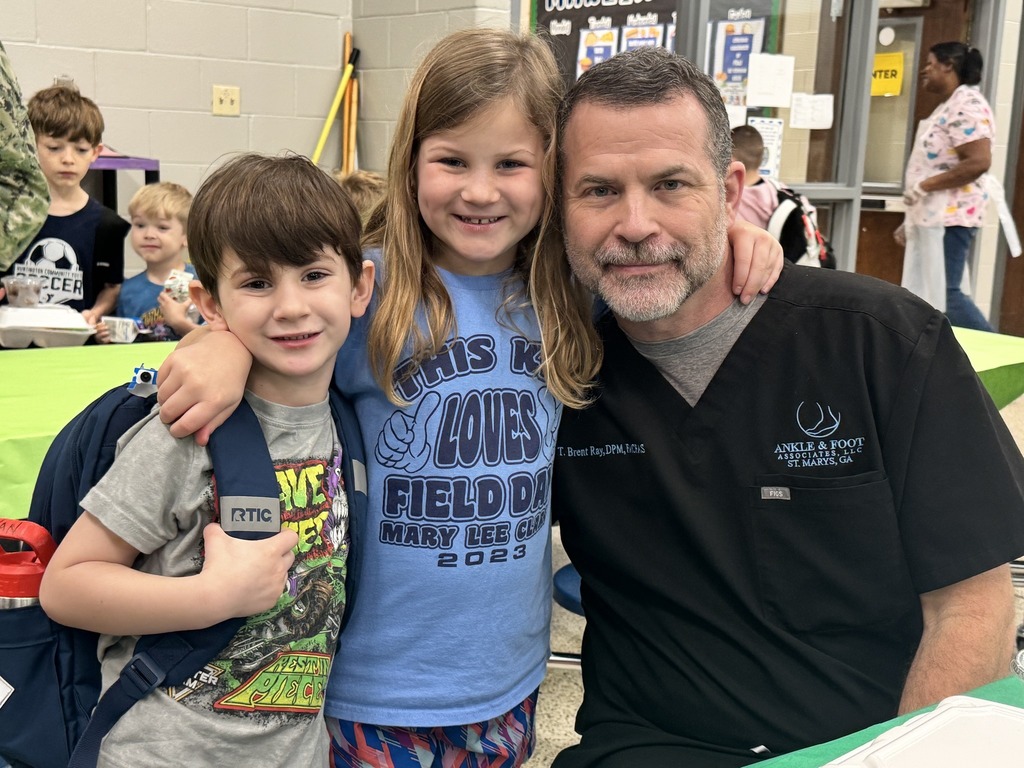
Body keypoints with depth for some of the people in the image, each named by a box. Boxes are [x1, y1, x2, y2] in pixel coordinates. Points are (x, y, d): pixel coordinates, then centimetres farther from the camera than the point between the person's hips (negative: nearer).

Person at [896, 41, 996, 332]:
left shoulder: (967, 105, -13)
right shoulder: (947, 107, 19)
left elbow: (979, 162, -24)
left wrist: (924, 186, -20)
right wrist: (911, 221, 19)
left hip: (949, 218, -10)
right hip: (932, 218, 10)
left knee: (944, 296, -10)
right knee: (922, 297, 9)